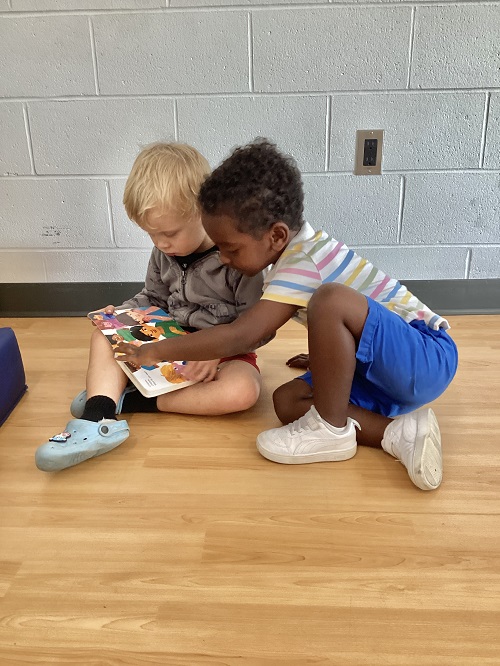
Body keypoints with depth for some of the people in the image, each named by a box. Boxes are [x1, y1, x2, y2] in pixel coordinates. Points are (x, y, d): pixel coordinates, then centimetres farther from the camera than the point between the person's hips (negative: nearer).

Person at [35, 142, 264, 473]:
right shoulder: (164, 254, 0)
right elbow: (153, 298, 15)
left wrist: (217, 351, -31)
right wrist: (122, 313, -4)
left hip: (224, 351, -5)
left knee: (244, 390, -36)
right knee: (105, 335, -7)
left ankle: (132, 400, -27)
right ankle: (97, 420, -29)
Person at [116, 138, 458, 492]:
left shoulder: (301, 264, -23)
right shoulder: (302, 245, 7)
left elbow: (239, 337, -28)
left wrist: (156, 350, -19)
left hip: (426, 358, -10)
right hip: (386, 371, 10)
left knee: (332, 301, -35)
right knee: (287, 400, -3)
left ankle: (330, 429, -16)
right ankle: (399, 431, -12)